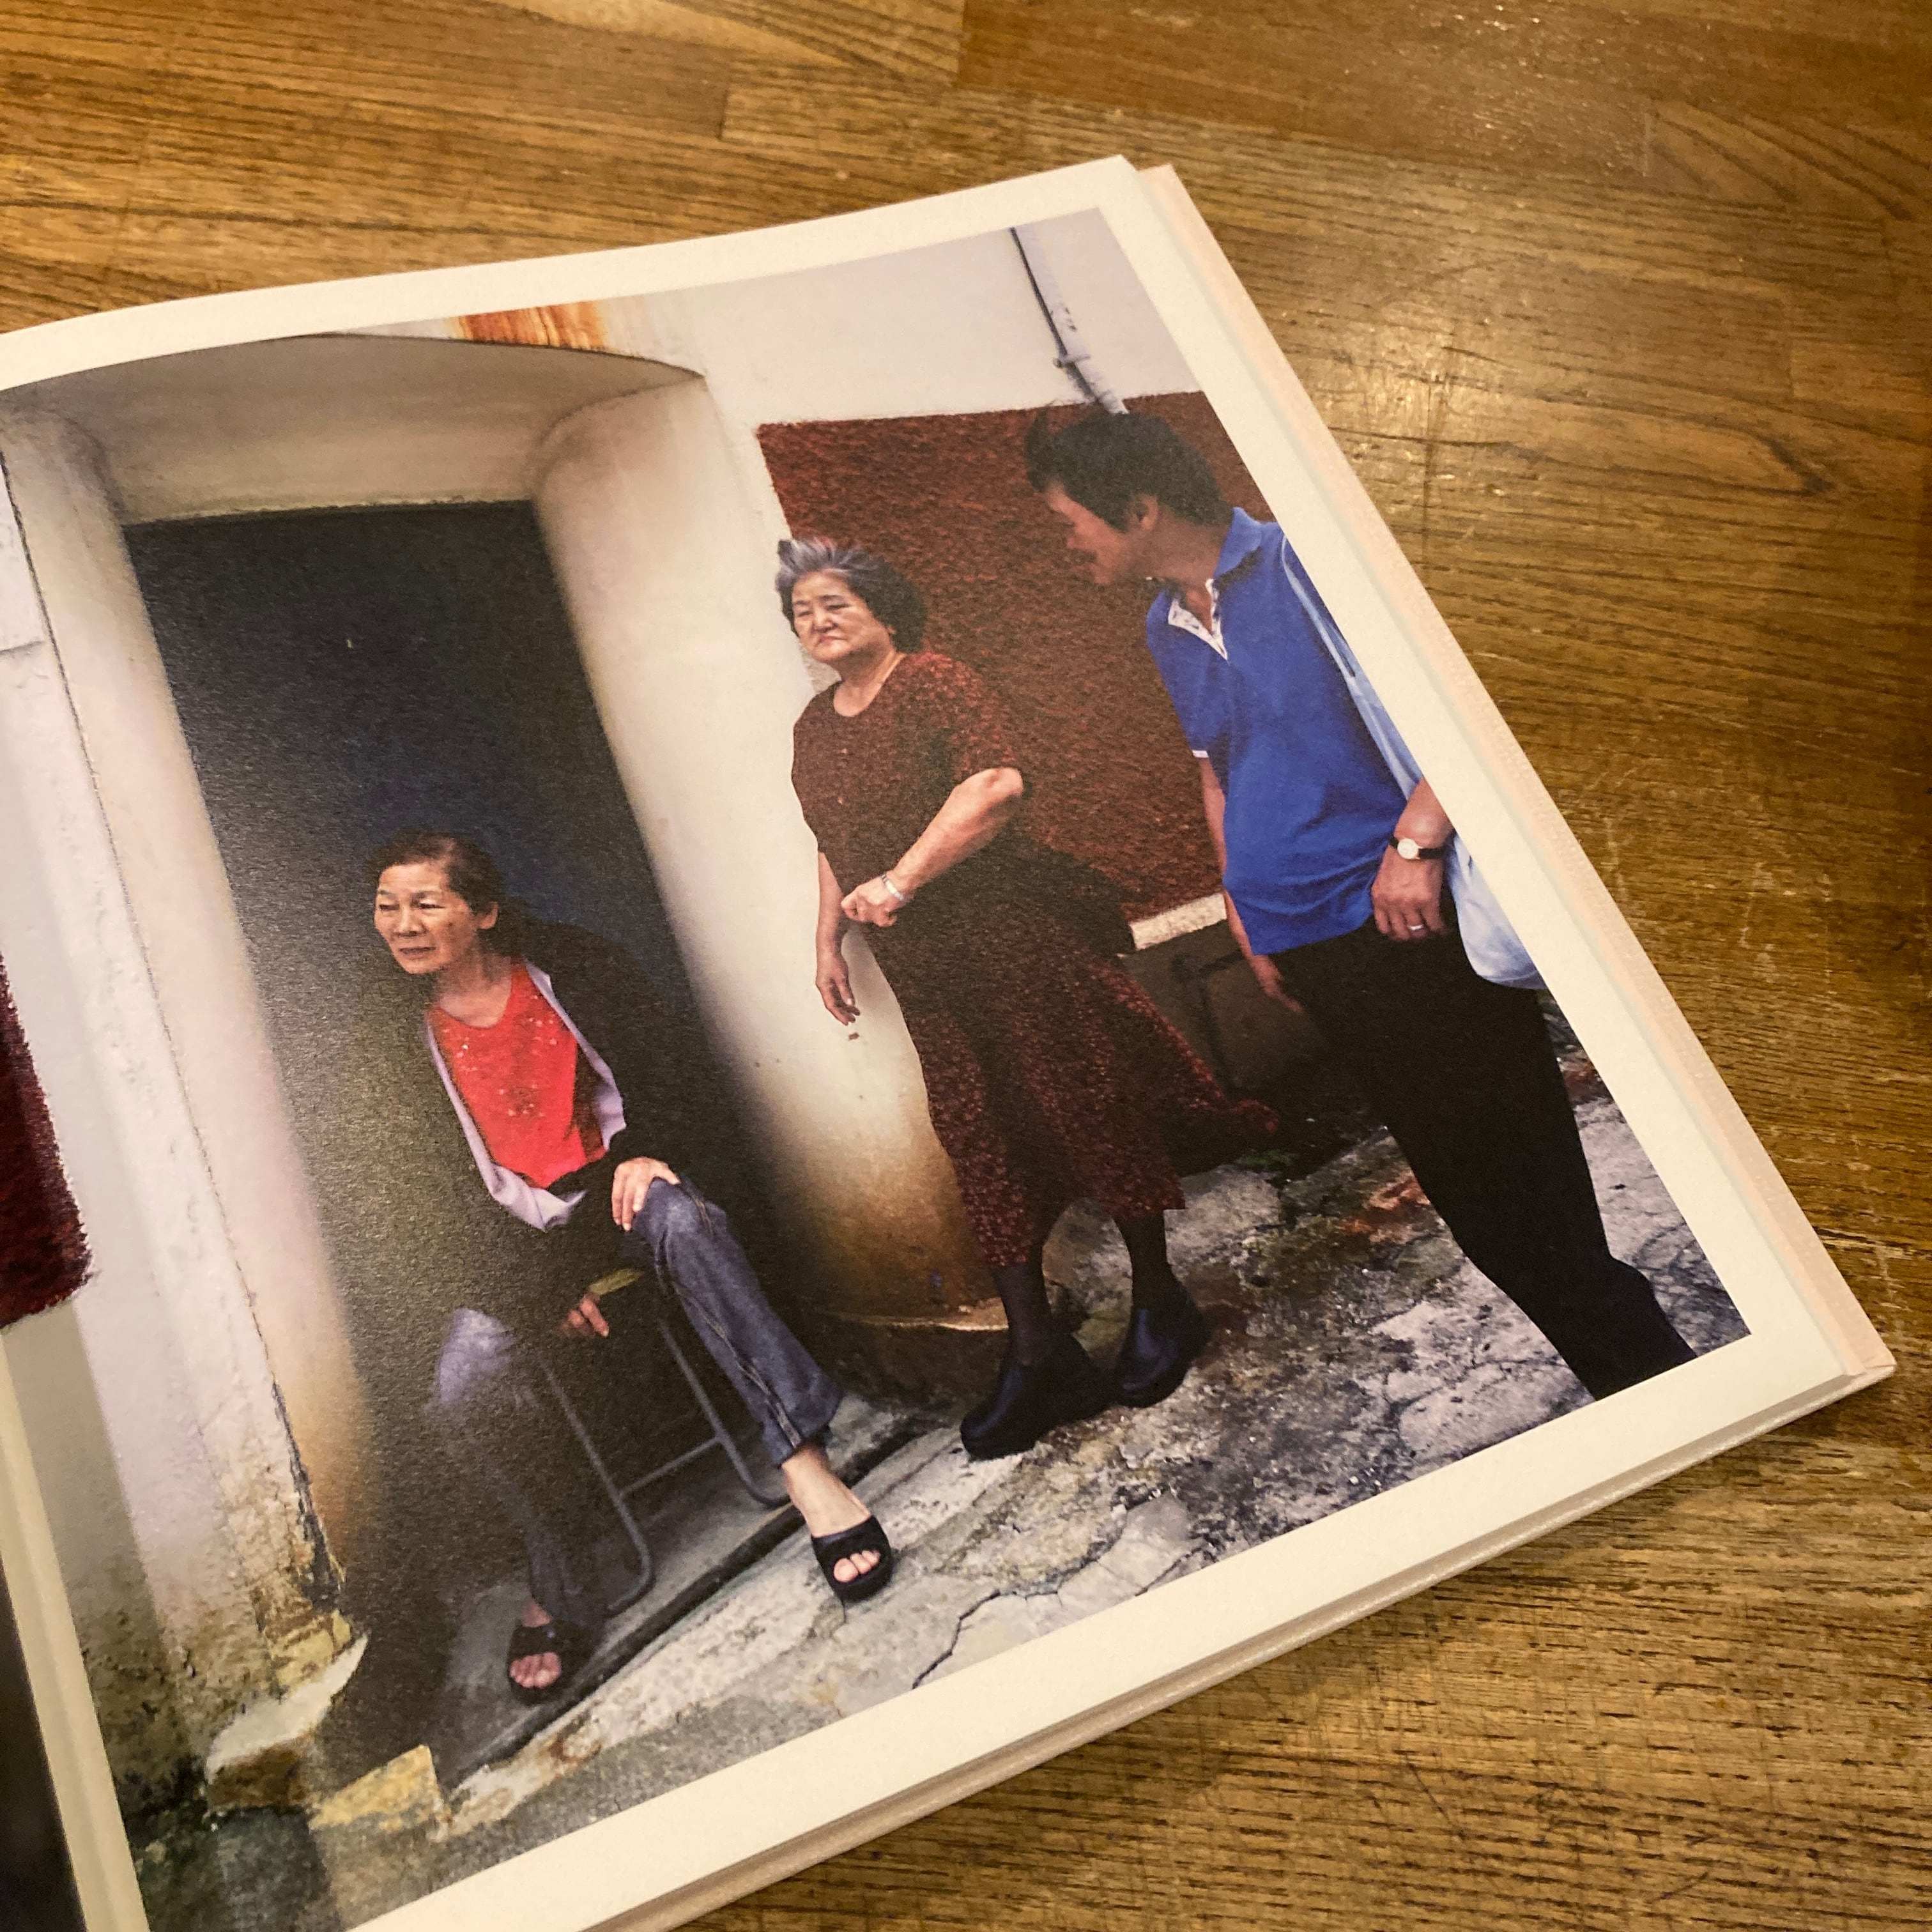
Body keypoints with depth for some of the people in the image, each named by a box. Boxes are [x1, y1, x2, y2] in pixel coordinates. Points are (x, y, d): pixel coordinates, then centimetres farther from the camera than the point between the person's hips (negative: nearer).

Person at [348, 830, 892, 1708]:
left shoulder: (574, 968, 1)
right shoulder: (390, 1044, 1)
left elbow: (669, 1073, 6)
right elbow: (422, 1195, 0)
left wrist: (651, 1153, -15)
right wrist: (540, 1283, -11)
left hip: (611, 1186, -1)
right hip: (508, 1240, 1)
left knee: (682, 1221, -37)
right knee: (464, 1388, -26)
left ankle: (802, 1459, -38)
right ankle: (556, 1585, -4)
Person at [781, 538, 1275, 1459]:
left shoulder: (931, 681, -9)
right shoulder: (811, 729, 14)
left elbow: (997, 783, -23)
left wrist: (900, 880, -25)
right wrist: (828, 943, 15)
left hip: (1012, 933, -7)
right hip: (921, 967, 7)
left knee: (1089, 1106, 1)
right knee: (979, 1140, 6)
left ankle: (1159, 1306, 17)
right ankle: (1035, 1350, 12)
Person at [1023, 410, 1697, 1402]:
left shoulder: (1302, 562, -8)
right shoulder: (1165, 628, 15)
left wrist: (1414, 842, -18)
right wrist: (1243, 904, 20)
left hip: (1408, 914, -6)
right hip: (1302, 944, 7)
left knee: (1519, 1174, -7)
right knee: (1467, 1194, 7)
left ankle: (1659, 1381, 7)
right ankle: (1628, 1384, 19)